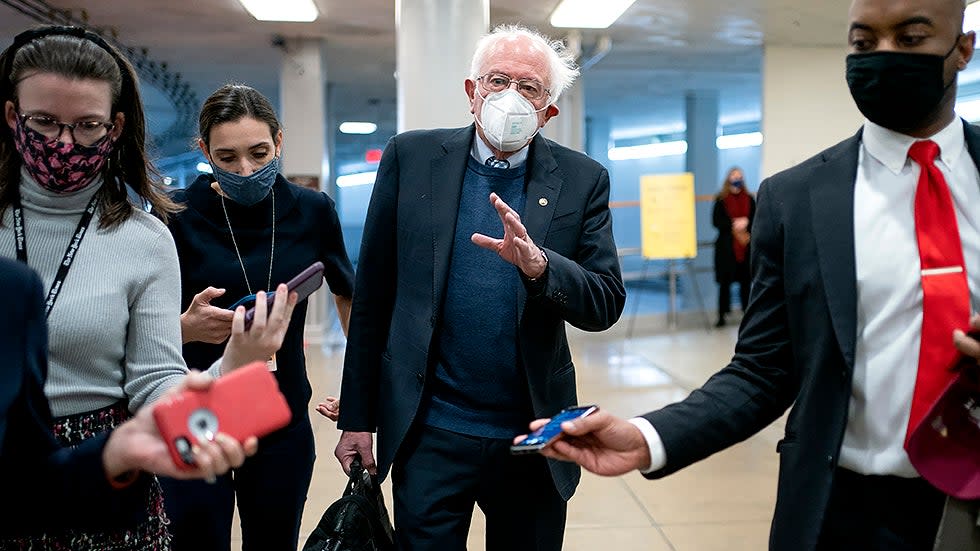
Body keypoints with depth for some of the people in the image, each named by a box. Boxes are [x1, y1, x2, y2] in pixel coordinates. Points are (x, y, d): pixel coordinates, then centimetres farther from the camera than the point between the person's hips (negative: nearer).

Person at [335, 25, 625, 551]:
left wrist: (538, 264, -24)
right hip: (430, 434, -1)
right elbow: (372, 295, 1)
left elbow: (606, 304, -4)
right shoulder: (411, 157, -1)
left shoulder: (581, 180, -1)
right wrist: (357, 418, 2)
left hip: (533, 436, 1)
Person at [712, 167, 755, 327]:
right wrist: (734, 224, -16)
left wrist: (745, 224, -12)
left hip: (746, 247, 2)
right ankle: (722, 315, 5)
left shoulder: (749, 199, 7)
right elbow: (716, 221, -7)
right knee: (725, 282, 1)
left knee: (746, 281, 5)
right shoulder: (721, 200, 1)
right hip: (726, 247, -2)